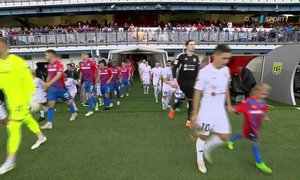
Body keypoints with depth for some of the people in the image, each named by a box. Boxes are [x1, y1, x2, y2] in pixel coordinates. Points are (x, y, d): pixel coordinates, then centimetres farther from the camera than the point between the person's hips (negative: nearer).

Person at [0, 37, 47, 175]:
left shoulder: (16, 61, -15)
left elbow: (28, 80, -16)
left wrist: (31, 96, -17)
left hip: (20, 100, -8)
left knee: (13, 128, -6)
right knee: (27, 120, 21)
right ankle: (41, 137, 42)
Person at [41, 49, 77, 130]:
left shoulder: (59, 63, -15)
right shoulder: (49, 65, 9)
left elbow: (58, 75, -26)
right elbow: (49, 76, 19)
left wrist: (49, 83, -31)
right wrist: (46, 85, 17)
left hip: (61, 87, -6)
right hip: (52, 88, 6)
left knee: (69, 101, 11)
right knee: (50, 104, -1)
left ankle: (74, 113, 36)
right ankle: (49, 123, 1)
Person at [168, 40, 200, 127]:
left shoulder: (196, 57, 6)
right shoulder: (181, 56, -8)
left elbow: (197, 70, 12)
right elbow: (174, 68, -10)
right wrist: (175, 80, -19)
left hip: (192, 83, 4)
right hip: (182, 82, -4)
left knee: (191, 102, 3)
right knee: (181, 100, -3)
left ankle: (189, 121, 16)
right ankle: (173, 109, 31)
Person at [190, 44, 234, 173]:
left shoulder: (226, 70, 1)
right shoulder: (205, 72, -19)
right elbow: (197, 93, -15)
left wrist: (229, 105, 18)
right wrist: (194, 113, -14)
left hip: (220, 110, 6)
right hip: (207, 110, -6)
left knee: (225, 136, 7)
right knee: (203, 135, 9)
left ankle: (207, 148, 35)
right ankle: (200, 160, 33)